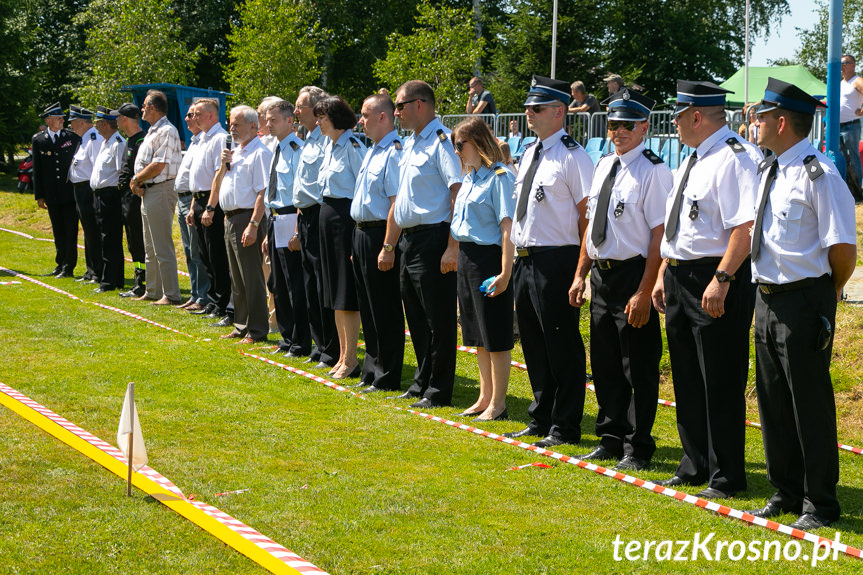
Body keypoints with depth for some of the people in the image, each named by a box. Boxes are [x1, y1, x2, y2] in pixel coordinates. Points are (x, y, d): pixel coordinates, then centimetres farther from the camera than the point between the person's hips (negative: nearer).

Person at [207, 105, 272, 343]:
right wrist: (223, 165, 5)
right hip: (230, 218, 10)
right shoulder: (235, 152, 17)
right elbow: (218, 183, 24)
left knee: (252, 277, -5)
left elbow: (263, 192, -19)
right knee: (237, 278, 14)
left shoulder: (260, 153, -12)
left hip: (247, 217, -10)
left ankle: (257, 330, -1)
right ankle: (241, 326, 22)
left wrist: (253, 225, -25)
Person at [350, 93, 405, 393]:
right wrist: (359, 243, 19)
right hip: (362, 234, 10)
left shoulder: (395, 152, -16)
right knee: (368, 309, 15)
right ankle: (371, 372, 25)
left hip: (380, 236, -10)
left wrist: (388, 248, -25)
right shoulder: (371, 152, 15)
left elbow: (397, 203, -22)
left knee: (385, 311, -3)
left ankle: (387, 378, 4)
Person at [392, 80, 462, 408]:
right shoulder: (410, 144, 16)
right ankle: (421, 384, 26)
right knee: (416, 318, 16)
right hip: (409, 240, 10)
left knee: (438, 319, -2)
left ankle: (438, 392, 5)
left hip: (433, 240, -10)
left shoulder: (441, 141, -13)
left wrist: (453, 247, -25)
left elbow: (459, 195, -21)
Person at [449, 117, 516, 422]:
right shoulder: (469, 178, 14)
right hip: (466, 258, 9)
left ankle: (498, 404, 7)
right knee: (478, 336, 15)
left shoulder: (500, 177, -13)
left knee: (496, 336, -1)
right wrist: (457, 256, 12)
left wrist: (505, 272, -23)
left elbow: (508, 226, -18)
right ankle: (485, 397, 25)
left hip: (489, 258, -9)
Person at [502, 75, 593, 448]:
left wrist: (582, 269, -16)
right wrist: (518, 254, 18)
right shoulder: (529, 155, 15)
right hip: (524, 259, 9)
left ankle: (565, 427, 7)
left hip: (556, 260, -9)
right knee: (533, 343, 16)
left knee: (562, 345, -1)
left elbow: (587, 213, -14)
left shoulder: (573, 157, -11)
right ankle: (541, 420, 28)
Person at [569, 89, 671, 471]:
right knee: (604, 363, 15)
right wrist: (580, 275, 14)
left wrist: (644, 292, -21)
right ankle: (611, 439, 28)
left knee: (639, 366, 2)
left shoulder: (654, 171, -13)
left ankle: (637, 449, 12)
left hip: (633, 274, -8)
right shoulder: (603, 166, 12)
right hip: (600, 274, 8)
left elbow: (660, 235, -17)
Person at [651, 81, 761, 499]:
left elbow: (745, 227, -24)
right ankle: (695, 465, 29)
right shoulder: (693, 161, 16)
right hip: (680, 279, 10)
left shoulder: (735, 158, -16)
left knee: (720, 383, -2)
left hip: (715, 282, -10)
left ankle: (726, 477, 7)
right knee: (687, 379, 17)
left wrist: (721, 280, -28)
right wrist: (663, 275, 18)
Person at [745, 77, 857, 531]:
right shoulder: (768, 171, 10)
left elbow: (843, 248, -17)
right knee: (772, 399, 16)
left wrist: (826, 295, -2)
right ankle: (786, 493, 30)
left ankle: (819, 505, 13)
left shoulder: (819, 175, -17)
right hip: (767, 299, 9)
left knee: (810, 404, 0)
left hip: (804, 302, -9)